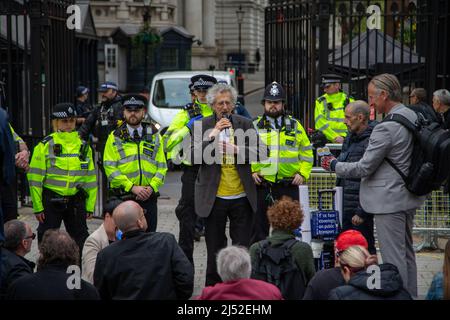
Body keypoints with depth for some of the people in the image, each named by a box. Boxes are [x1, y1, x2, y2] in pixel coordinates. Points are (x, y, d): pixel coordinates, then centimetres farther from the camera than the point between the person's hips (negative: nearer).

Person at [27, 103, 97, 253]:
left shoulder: (83, 146, 8)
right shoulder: (45, 146, -6)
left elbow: (90, 178, 12)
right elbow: (35, 178, -7)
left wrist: (90, 205, 7)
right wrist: (38, 206, -9)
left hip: (76, 201, 3)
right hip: (51, 201, -3)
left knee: (81, 240, 9)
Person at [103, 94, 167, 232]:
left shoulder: (154, 136, 11)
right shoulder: (115, 138, 3)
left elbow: (162, 166, 8)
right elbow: (110, 168, -5)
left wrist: (151, 187, -10)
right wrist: (132, 187, -14)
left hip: (149, 197, 2)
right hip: (123, 198, -2)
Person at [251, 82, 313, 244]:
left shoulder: (295, 126, 9)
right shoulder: (254, 127, 6)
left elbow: (307, 153, 12)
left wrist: (303, 173, -1)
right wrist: (251, 171, -6)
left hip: (289, 187, 1)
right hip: (261, 187, 0)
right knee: (258, 231, 4)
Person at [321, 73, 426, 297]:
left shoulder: (386, 128, -22)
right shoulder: (413, 116, 5)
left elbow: (363, 168, -17)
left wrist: (334, 165, -3)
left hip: (390, 201, -10)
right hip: (409, 197, 10)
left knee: (393, 258, -3)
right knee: (406, 252, 19)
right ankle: (410, 295, 28)